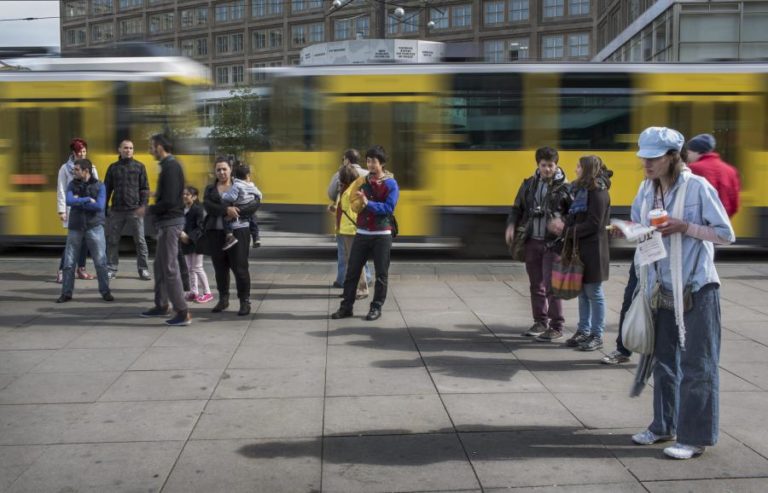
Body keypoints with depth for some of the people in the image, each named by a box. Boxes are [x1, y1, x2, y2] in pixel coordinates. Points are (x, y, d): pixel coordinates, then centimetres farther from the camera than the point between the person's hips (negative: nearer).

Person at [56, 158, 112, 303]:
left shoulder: (99, 186, -3)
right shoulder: (72, 184, 4)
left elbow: (99, 206, -17)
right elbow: (69, 201, -13)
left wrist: (78, 202, -12)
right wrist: (88, 200, -15)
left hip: (94, 227, -2)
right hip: (75, 227, 3)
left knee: (100, 261, -2)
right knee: (68, 262, 4)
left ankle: (105, 291, 10)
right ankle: (66, 293, 14)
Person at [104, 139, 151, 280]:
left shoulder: (139, 167, 5)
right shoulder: (113, 167, 10)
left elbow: (145, 188, 1)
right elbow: (107, 189, 12)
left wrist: (143, 205, -11)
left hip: (135, 210, -2)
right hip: (116, 210, 2)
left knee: (140, 241, 1)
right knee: (112, 241, 4)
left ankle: (143, 270, 8)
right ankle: (111, 269, 13)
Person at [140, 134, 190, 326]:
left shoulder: (171, 167, -17)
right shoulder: (169, 165, 14)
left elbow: (169, 201, -23)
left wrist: (148, 209, -11)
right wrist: (157, 194, 6)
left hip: (170, 222, -10)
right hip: (167, 222, 10)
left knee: (170, 268, -7)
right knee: (160, 266, 18)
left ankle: (183, 313, -4)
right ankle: (161, 306, 29)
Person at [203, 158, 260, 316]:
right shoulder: (210, 189, 13)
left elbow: (254, 204, -6)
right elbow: (208, 206, -6)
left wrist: (236, 211, -18)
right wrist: (226, 209, -22)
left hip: (237, 231, -3)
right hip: (215, 232, 3)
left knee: (240, 267, -5)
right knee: (220, 267, 9)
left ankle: (245, 301, 3)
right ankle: (223, 299, 22)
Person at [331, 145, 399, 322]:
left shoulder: (391, 184, -5)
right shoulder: (362, 181, 8)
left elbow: (389, 208, -15)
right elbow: (355, 205, 5)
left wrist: (368, 203, -22)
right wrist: (362, 202, -17)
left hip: (382, 235, -4)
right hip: (362, 233, 4)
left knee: (381, 273, 3)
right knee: (352, 271, 4)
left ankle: (376, 307, 13)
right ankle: (346, 307, 11)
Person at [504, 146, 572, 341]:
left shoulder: (564, 186, -4)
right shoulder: (529, 184, 8)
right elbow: (517, 208, 15)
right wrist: (511, 226, -1)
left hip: (553, 243, -5)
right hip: (532, 241, 5)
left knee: (551, 285, -4)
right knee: (536, 285, 12)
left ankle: (556, 327, 6)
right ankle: (540, 322, 24)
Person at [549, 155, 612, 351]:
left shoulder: (598, 192, -13)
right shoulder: (582, 190, 14)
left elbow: (593, 224, -19)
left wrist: (566, 230, -16)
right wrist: (563, 222, -6)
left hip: (593, 250, -8)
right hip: (580, 248, 8)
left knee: (594, 293, 0)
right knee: (582, 292, 13)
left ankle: (597, 335, 9)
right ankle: (583, 331, 21)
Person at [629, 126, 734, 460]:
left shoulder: (697, 187, -13)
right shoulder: (646, 190, 4)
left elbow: (726, 234, -10)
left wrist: (685, 227, -21)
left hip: (696, 289, -6)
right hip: (663, 290, 7)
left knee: (696, 365, 1)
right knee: (664, 360, 16)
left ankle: (695, 437, 11)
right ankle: (664, 426, 31)